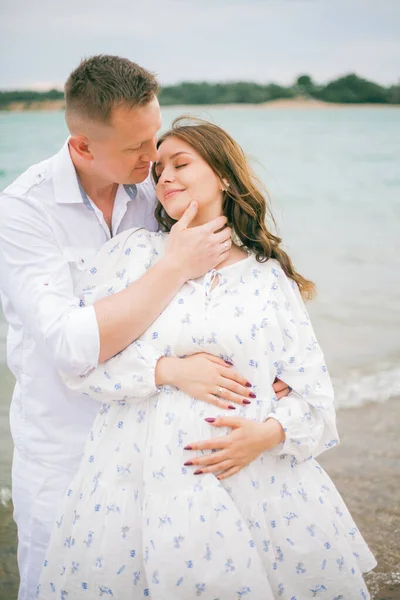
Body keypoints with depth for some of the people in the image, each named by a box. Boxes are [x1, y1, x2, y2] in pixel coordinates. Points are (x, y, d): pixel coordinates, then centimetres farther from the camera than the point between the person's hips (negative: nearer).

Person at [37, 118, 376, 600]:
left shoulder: (270, 277, 6)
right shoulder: (135, 252, 5)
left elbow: (314, 392, 4)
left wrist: (268, 433, -15)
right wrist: (171, 369, -13)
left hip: (257, 480, 1)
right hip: (143, 482, 0)